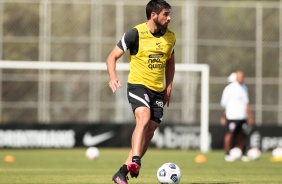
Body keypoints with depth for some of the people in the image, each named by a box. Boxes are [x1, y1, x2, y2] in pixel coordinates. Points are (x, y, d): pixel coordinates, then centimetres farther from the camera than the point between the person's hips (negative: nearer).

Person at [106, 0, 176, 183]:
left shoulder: (170, 36, 6)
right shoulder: (136, 34, -11)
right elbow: (112, 56, -7)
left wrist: (169, 87, 14)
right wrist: (113, 77, -24)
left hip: (158, 90, 6)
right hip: (138, 84, -6)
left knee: (149, 132, 0)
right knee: (144, 118, -30)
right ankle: (134, 162, -39)